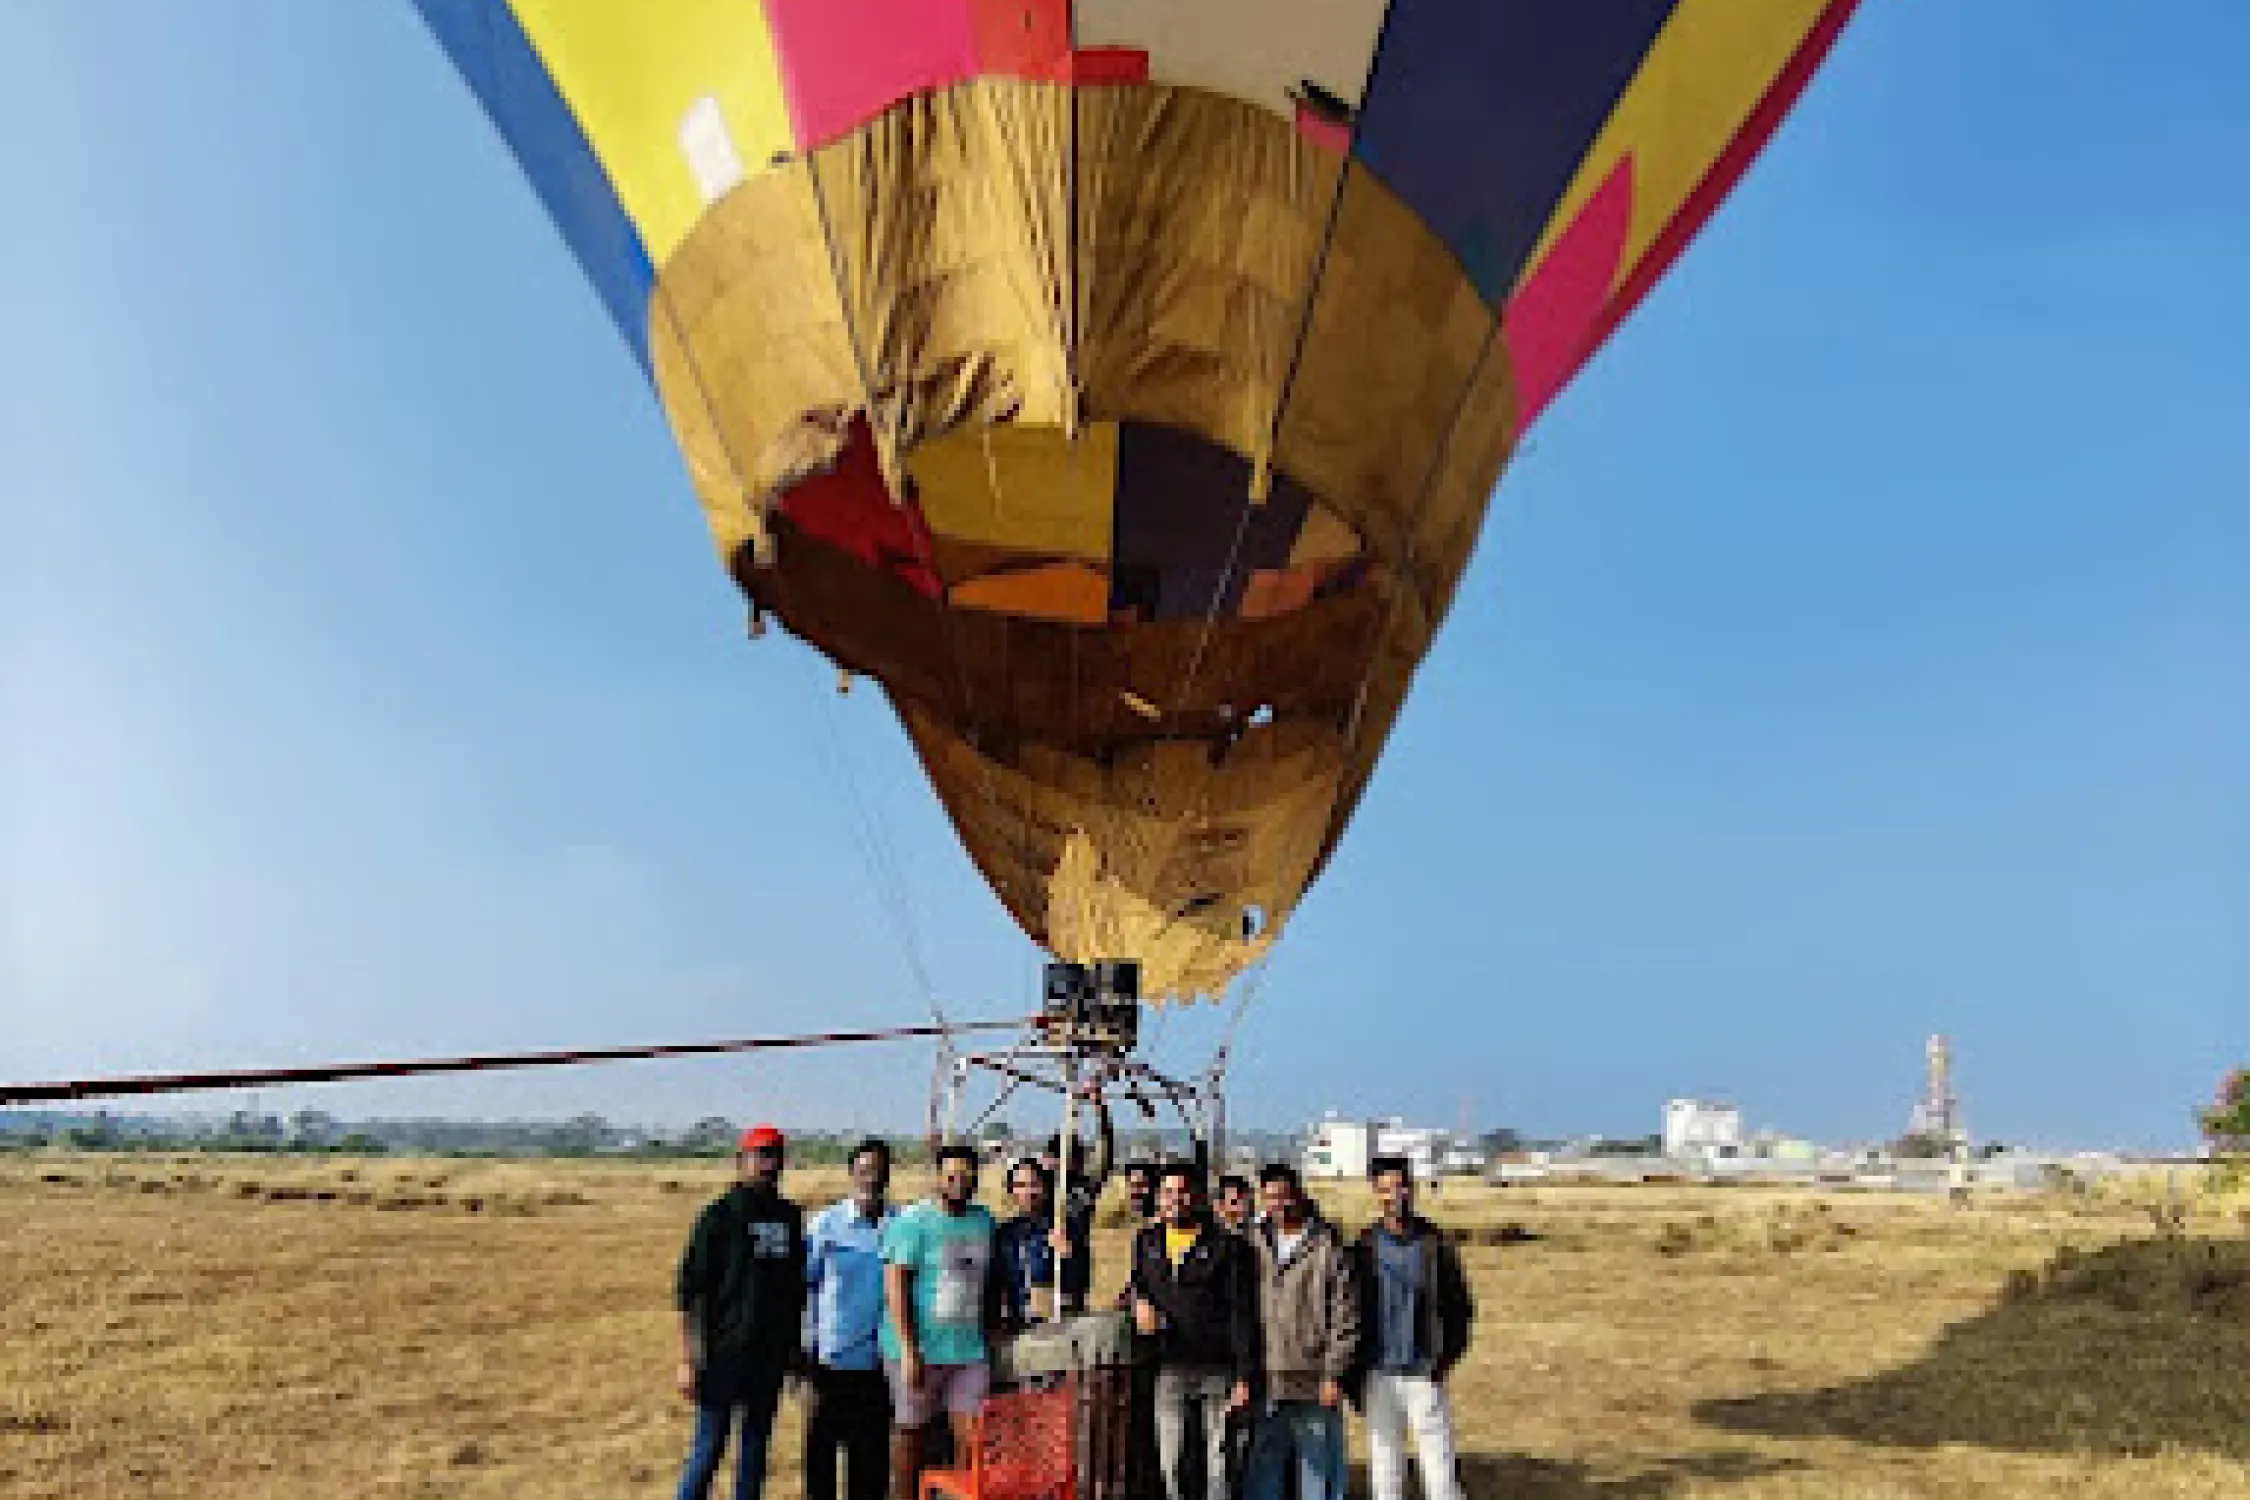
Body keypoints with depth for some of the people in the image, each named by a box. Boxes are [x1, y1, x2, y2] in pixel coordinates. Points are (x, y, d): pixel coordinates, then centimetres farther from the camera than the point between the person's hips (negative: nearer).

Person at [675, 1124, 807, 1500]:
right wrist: (689, 1359, -12)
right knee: (709, 1447, 0)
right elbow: (690, 1291, -8)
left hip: (771, 1356, 5)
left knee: (756, 1444, 12)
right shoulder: (719, 1215, -7)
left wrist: (795, 1348, 13)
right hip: (723, 1353, -5)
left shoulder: (790, 1217, 8)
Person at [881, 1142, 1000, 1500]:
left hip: (971, 1348, 4)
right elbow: (895, 1285, -12)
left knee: (973, 1433, -1)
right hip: (919, 1349, -4)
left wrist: (990, 1332, 13)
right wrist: (908, 1350, -16)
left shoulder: (984, 1221, 10)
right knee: (909, 1430, 6)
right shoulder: (912, 1221, -7)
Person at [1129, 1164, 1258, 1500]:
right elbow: (1137, 1283, 26)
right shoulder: (1146, 1241, 10)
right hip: (1169, 1368, 4)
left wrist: (1244, 1377, -10)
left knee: (1220, 1464, 1)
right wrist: (1139, 1302, 1)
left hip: (1219, 1370, -4)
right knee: (1171, 1463, 7)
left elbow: (1242, 1313, -5)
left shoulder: (1227, 1245, -3)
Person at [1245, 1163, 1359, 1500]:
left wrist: (1334, 1374, -9)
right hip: (1264, 1387, 3)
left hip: (1315, 1387, -3)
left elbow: (1346, 1318, -4)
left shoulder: (1328, 1247, -3)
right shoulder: (1253, 1245, 7)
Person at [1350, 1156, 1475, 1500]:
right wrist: (1355, 1373, 3)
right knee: (1383, 1469, 9)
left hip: (1423, 1375, -2)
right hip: (1378, 1375, 2)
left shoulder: (1434, 1243, -2)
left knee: (1440, 1469, -1)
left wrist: (1445, 1358, -7)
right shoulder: (1365, 1246, 3)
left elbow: (1461, 1307, 3)